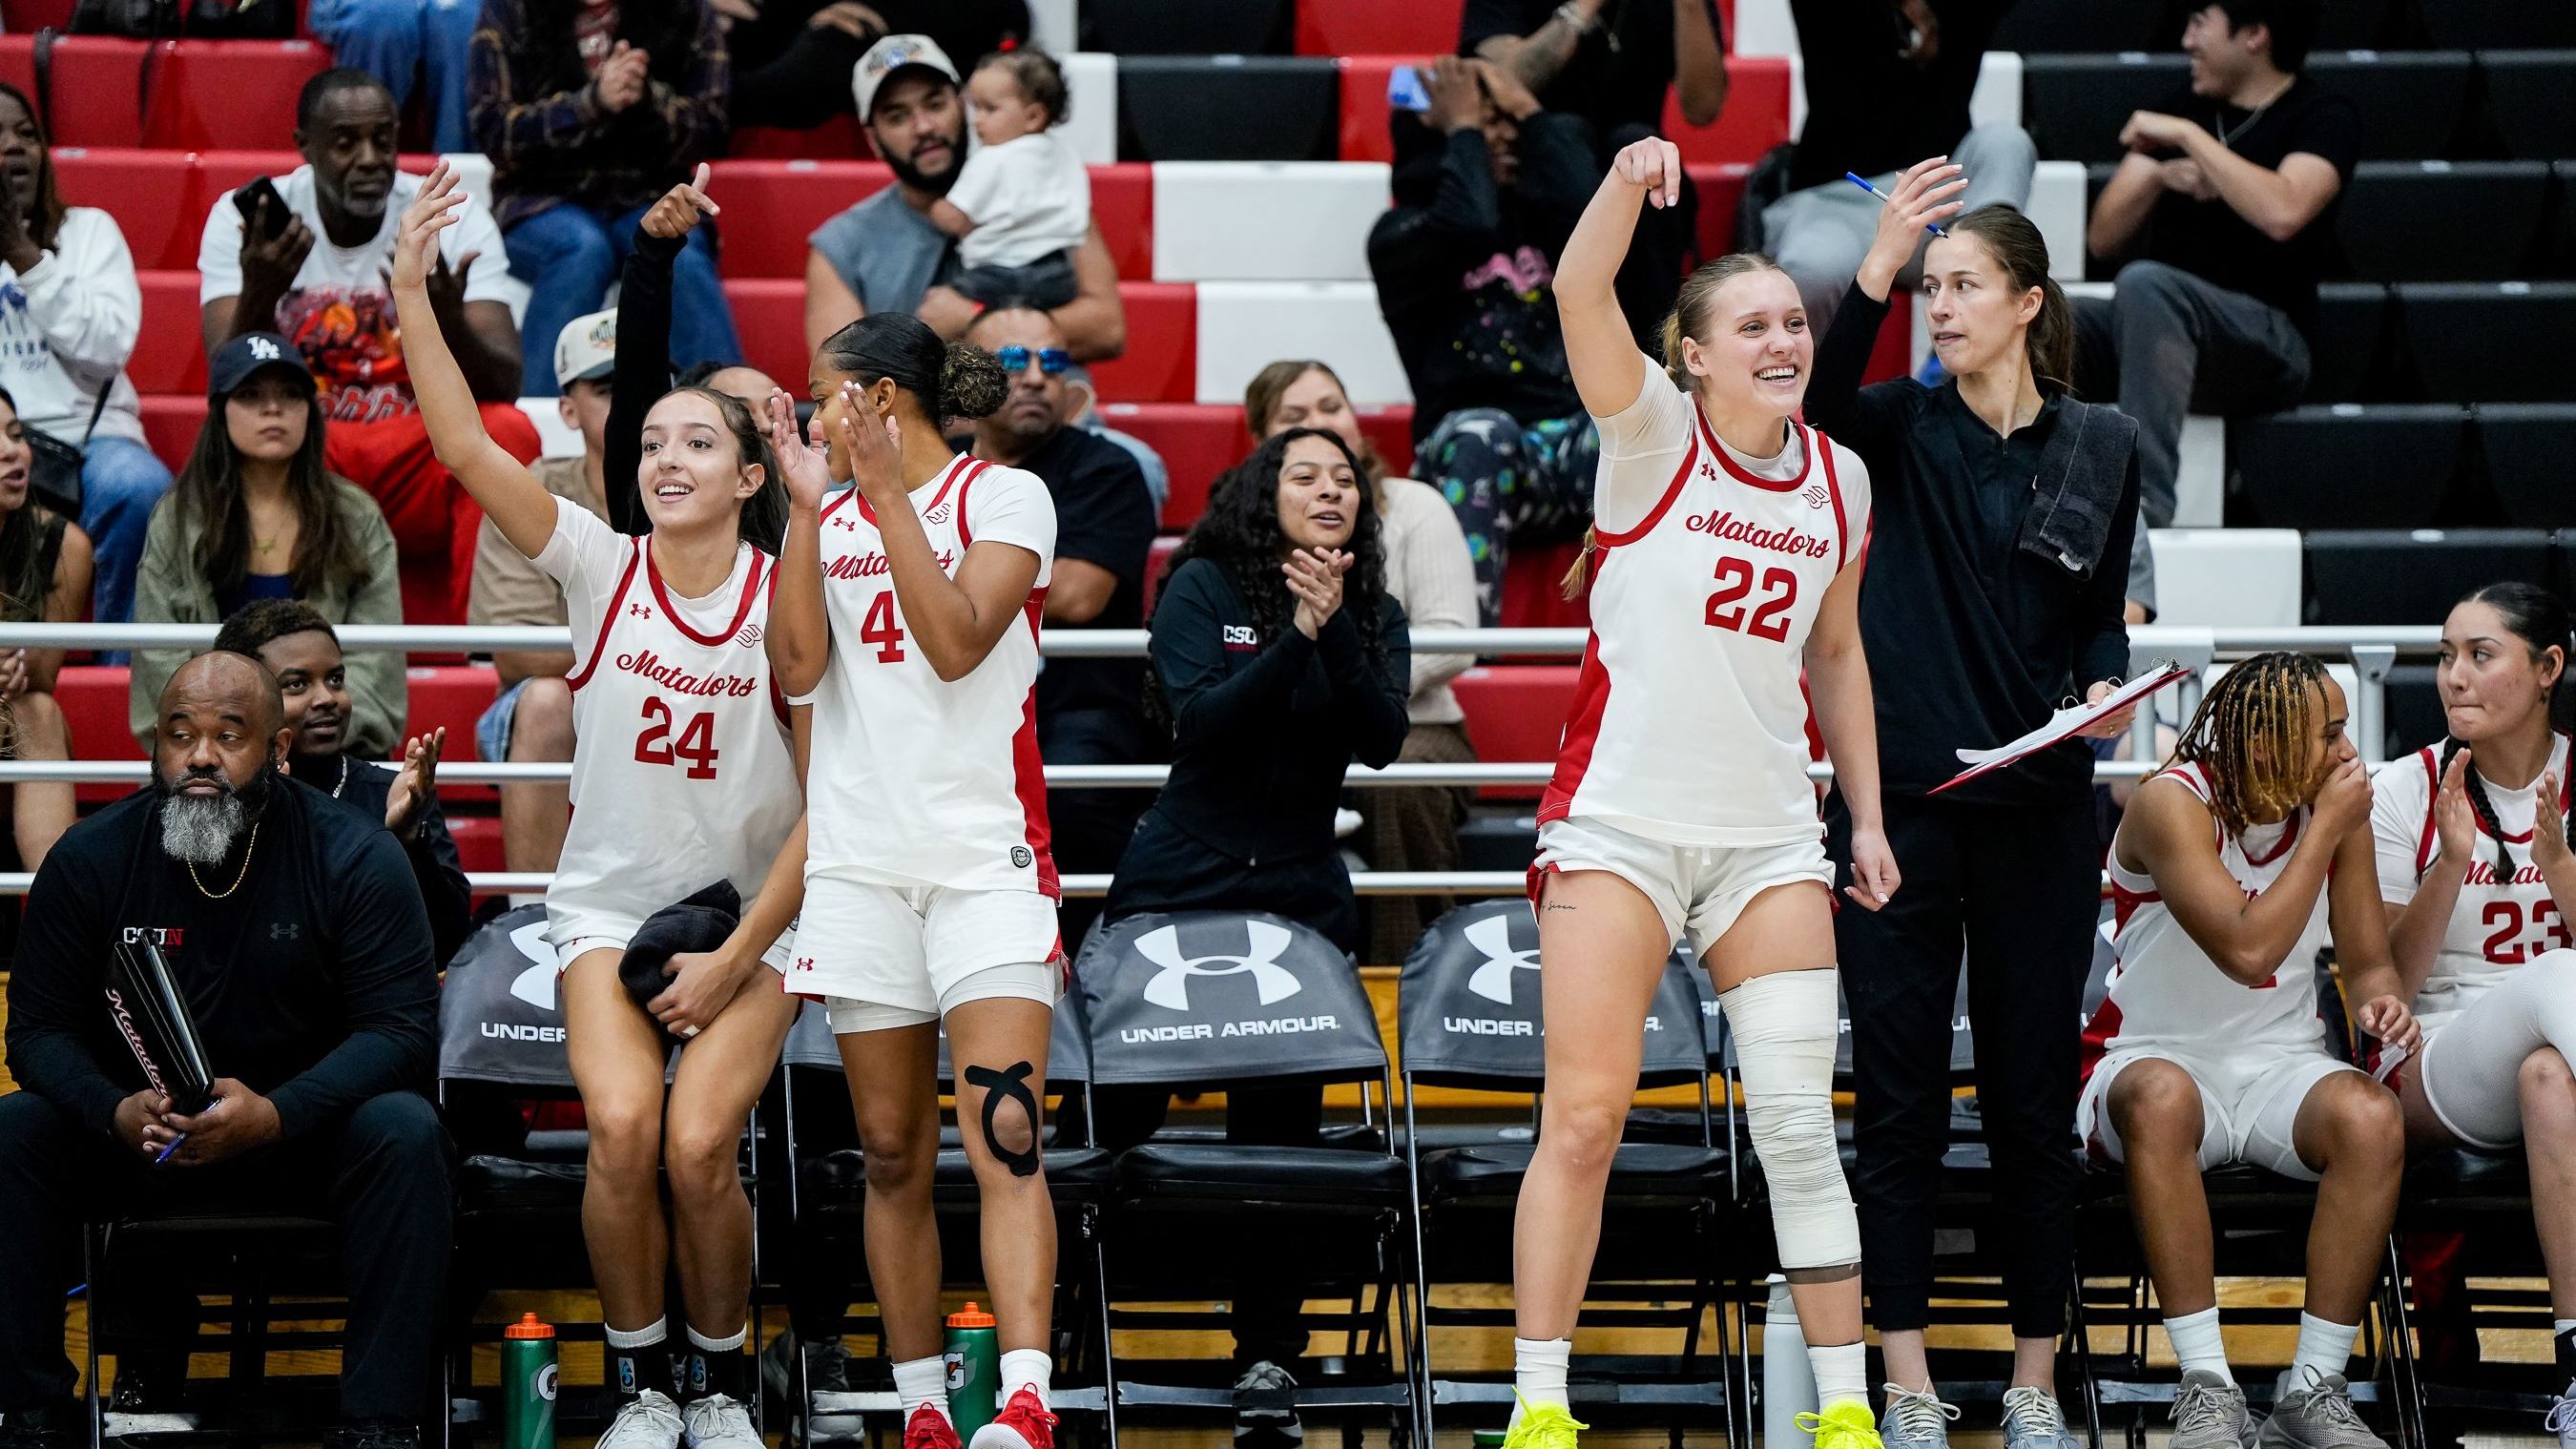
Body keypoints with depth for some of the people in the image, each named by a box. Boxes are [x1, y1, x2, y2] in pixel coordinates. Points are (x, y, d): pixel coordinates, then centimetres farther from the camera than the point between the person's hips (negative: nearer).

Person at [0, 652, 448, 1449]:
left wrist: (277, 1113, -31)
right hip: (137, 1138, 2)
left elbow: (402, 1026, -15)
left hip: (302, 1134, -2)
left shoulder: (355, 855, -9)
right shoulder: (89, 858, -4)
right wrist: (116, 1113, -26)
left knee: (405, 1135, -32)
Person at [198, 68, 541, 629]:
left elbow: (504, 386, -11)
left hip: (420, 466, 1)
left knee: (508, 433, -30)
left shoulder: (456, 220, -2)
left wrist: (449, 324, -35)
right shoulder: (243, 219, -3)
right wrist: (259, 293, -34)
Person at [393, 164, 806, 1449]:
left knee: (699, 1144, -19)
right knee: (622, 1128, -22)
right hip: (608, 900, 1)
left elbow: (828, 804, -4)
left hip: (754, 915, -1)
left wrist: (736, 957, -8)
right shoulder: (600, 568, -1)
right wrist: (412, 297, -23)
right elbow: (466, 448, -12)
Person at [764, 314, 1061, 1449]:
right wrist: (809, 506, -2)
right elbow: (797, 668, 1)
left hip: (987, 853, -5)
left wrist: (885, 489, -13)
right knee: (893, 1155, 5)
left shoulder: (1005, 497, 1)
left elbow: (957, 642, -13)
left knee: (1004, 1137, -17)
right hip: (861, 858, 5)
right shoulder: (831, 519, 14)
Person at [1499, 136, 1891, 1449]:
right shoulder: (1652, 431, -4)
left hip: (1768, 834, 4)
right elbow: (1579, 295, -22)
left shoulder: (1838, 478, 9)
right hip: (1617, 822, -4)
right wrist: (1628, 183, -40)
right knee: (1584, 1122, -7)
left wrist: (1869, 818, 15)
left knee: (1799, 1126, -1)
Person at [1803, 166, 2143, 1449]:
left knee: (2032, 1100, 4)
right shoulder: (1906, 426, 3)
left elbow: (2101, 617, 14)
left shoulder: (2102, 448, 7)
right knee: (1899, 1100, 0)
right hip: (1896, 795, -1)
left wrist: (2102, 687, -8)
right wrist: (1877, 267, -36)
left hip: (2037, 805, 1)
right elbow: (1823, 395, -21)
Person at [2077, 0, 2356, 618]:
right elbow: (2104, 238, 17)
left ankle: (2143, 516, -43)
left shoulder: (2323, 119, 1)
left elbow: (2283, 213, -21)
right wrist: (2159, 176, -2)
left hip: (2266, 343, -6)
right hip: (2157, 332, 6)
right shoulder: (2184, 108, 20)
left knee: (2146, 284, -37)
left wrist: (2188, 138, -13)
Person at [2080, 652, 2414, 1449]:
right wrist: (2326, 828, -19)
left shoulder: (2338, 809, 1)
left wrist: (2381, 998, -16)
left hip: (2282, 1067, 4)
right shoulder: (2174, 806, -16)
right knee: (2160, 1096, -41)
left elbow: (2366, 958, 8)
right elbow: (2249, 949, -25)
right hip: (2159, 1055, -4)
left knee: (2371, 1117, -30)